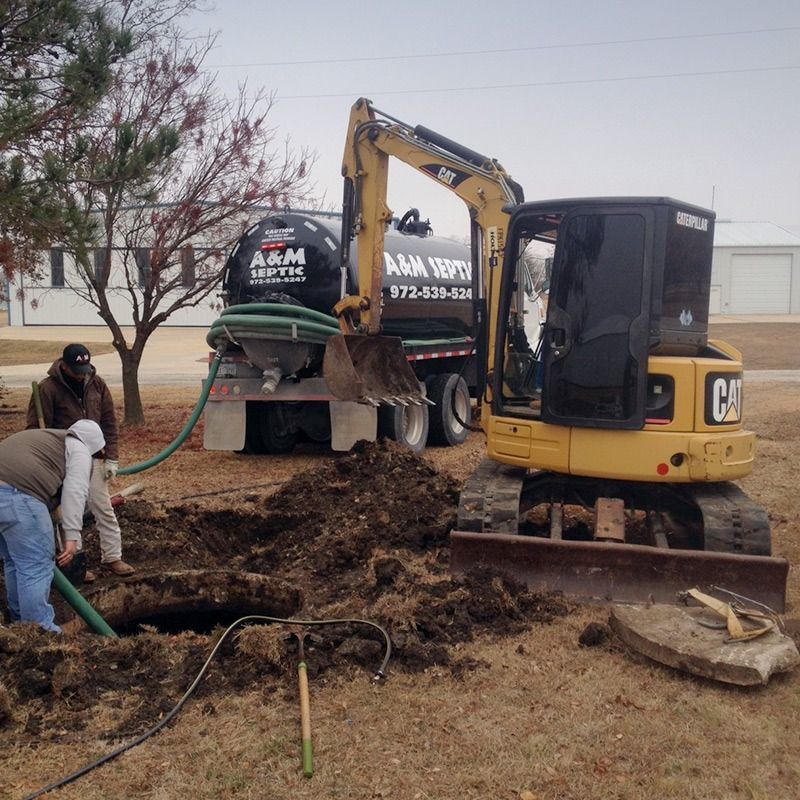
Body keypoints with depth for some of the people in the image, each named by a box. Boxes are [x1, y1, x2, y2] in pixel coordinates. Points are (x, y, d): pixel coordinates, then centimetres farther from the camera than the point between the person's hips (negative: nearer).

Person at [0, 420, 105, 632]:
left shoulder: (45, 439, 35)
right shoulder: (78, 449, 10)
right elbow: (74, 493, -4)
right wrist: (72, 536, -9)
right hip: (17, 495, -9)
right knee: (36, 566, -1)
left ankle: (20, 620, 33)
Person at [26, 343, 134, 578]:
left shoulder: (96, 383, 0)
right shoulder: (47, 388, -14)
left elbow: (109, 423, 5)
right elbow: (37, 430, -11)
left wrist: (112, 458, 1)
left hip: (93, 459, 4)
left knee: (104, 509, 9)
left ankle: (112, 557, 19)